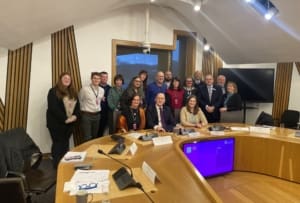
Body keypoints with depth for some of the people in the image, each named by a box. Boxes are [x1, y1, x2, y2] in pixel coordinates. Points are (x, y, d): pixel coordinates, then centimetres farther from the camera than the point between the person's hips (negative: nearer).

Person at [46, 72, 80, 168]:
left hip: (70, 123, 6)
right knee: (58, 144, 1)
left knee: (65, 143, 15)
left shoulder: (73, 92, 13)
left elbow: (77, 106, 10)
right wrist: (64, 119, -20)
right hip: (56, 123, -6)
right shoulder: (54, 91, -8)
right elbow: (53, 108, -17)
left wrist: (75, 116, -9)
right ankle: (57, 165, 12)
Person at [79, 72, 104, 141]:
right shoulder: (85, 89, -12)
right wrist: (84, 109, 4)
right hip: (86, 115, -5)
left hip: (97, 115, 6)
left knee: (95, 137, 16)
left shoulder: (102, 90, 4)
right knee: (87, 138, -6)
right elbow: (80, 101, -1)